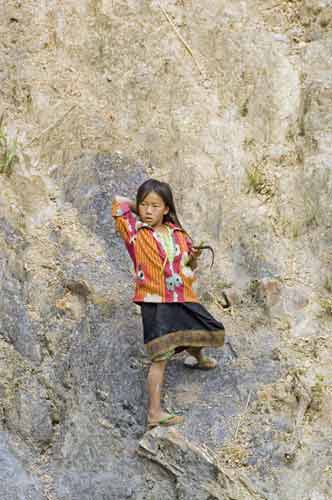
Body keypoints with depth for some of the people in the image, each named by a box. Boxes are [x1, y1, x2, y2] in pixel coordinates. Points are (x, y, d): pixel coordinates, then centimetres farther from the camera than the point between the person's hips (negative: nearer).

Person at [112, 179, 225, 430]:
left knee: (213, 333, 17)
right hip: (154, 302, -5)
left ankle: (196, 355, 52)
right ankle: (154, 411, -7)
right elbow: (119, 202, -10)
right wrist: (137, 206, 5)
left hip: (184, 298, 5)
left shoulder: (178, 234, 9)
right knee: (160, 356, -11)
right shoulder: (135, 232, -3)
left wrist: (194, 257, 3)